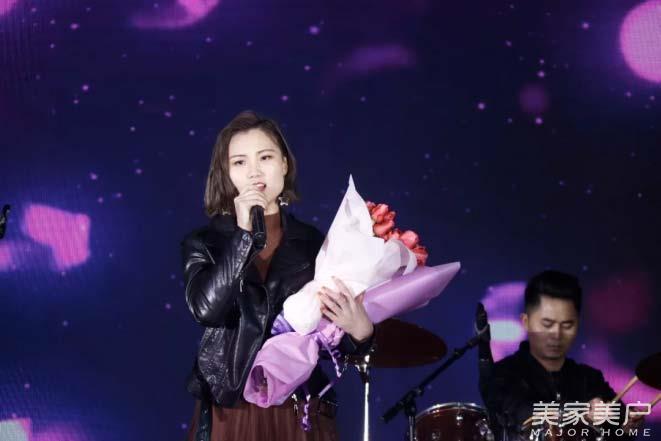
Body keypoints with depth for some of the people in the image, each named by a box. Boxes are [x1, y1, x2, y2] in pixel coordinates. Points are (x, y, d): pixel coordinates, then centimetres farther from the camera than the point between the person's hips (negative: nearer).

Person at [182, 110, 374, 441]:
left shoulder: (313, 242, 2)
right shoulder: (203, 243, -1)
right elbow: (205, 308, -19)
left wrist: (359, 331, -18)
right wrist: (243, 233, -19)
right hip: (230, 412, -1)